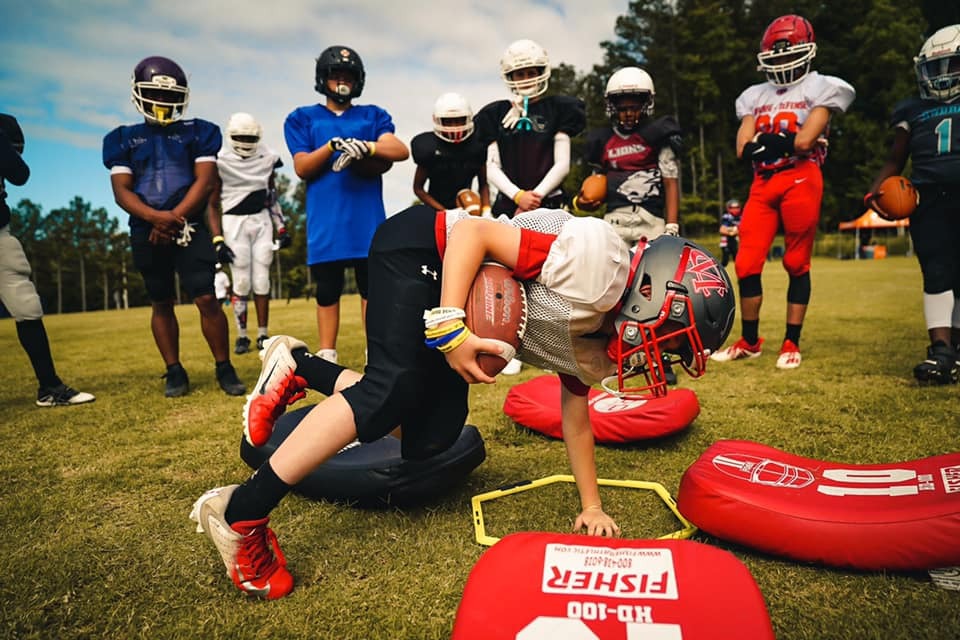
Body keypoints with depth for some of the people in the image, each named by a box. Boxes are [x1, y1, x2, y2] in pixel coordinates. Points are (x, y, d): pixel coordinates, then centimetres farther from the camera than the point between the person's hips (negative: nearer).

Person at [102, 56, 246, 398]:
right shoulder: (123, 139, 10)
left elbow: (205, 181, -3)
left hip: (190, 228, -2)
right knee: (161, 304, 8)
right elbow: (121, 190, 1)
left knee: (207, 299, -9)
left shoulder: (197, 133, 7)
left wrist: (173, 218, -13)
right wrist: (156, 217, -18)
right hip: (146, 233, 2)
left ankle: (224, 369, 3)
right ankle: (174, 372, 17)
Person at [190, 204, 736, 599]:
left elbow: (576, 415, 15)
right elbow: (474, 232, -25)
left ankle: (300, 367, 12)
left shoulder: (593, 350, 3)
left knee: (429, 440, -3)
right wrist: (450, 330, -32)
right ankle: (242, 512, -13)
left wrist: (592, 505, 16)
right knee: (390, 392, -25)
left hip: (457, 323, 8)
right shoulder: (600, 268, -26)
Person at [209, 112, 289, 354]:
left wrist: (281, 228, 8)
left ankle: (263, 335, 8)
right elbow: (213, 204, 0)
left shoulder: (267, 157, 4)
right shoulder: (221, 161, -6)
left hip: (261, 220, 3)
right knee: (241, 282, -4)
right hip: (234, 222, -3)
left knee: (262, 279, 2)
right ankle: (242, 336, 6)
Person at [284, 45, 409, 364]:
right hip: (325, 220, 0)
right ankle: (327, 356, 14)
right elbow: (302, 168, 0)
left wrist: (363, 149, -17)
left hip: (367, 217, 1)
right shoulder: (303, 119, 13)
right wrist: (332, 146, -16)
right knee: (327, 289, 5)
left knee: (372, 285, 4)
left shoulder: (373, 116, 14)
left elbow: (399, 151, -2)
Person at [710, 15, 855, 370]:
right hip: (763, 183, 4)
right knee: (747, 264, -2)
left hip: (801, 181, -4)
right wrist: (782, 140, -5)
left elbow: (805, 142, -10)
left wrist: (764, 141, -2)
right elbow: (743, 149, 6)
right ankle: (749, 341, 13)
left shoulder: (820, 89, 4)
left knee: (797, 264, 0)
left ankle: (791, 344, 10)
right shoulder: (756, 96, 18)